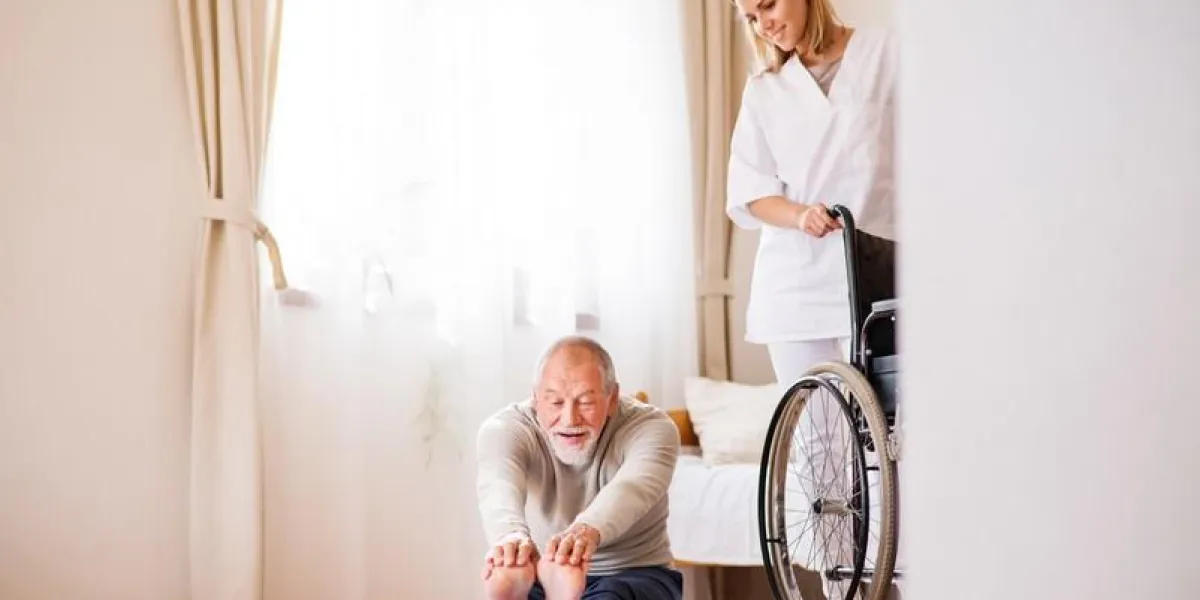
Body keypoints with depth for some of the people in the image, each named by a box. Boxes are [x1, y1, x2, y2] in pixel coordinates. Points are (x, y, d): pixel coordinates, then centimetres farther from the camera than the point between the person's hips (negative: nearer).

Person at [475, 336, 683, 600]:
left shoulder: (650, 426, -15)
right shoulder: (505, 428, -13)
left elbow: (631, 487, -38)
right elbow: (499, 487, -37)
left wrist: (589, 530, -62)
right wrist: (511, 534, -62)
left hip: (634, 575, -1)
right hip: (542, 577, 1)